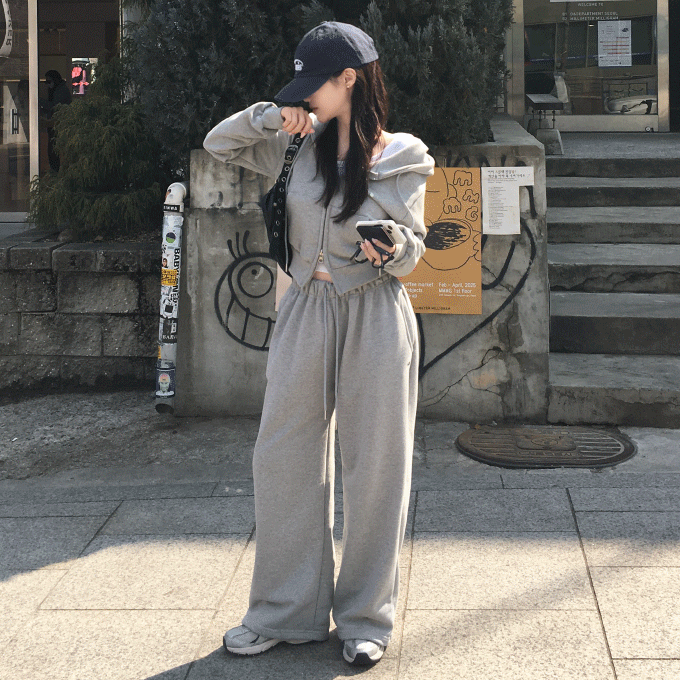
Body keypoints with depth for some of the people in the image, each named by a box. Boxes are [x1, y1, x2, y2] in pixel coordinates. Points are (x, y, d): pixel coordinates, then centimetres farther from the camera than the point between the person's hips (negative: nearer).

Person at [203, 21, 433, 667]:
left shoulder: (403, 159, -3)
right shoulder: (300, 147, 5)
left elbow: (411, 251, -1)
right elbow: (219, 143, 13)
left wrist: (392, 250, -24)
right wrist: (272, 116, -3)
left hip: (376, 317, -4)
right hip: (306, 311, 4)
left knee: (374, 467, 3)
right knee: (284, 459, 5)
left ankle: (365, 619, 17)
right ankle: (287, 612, 18)